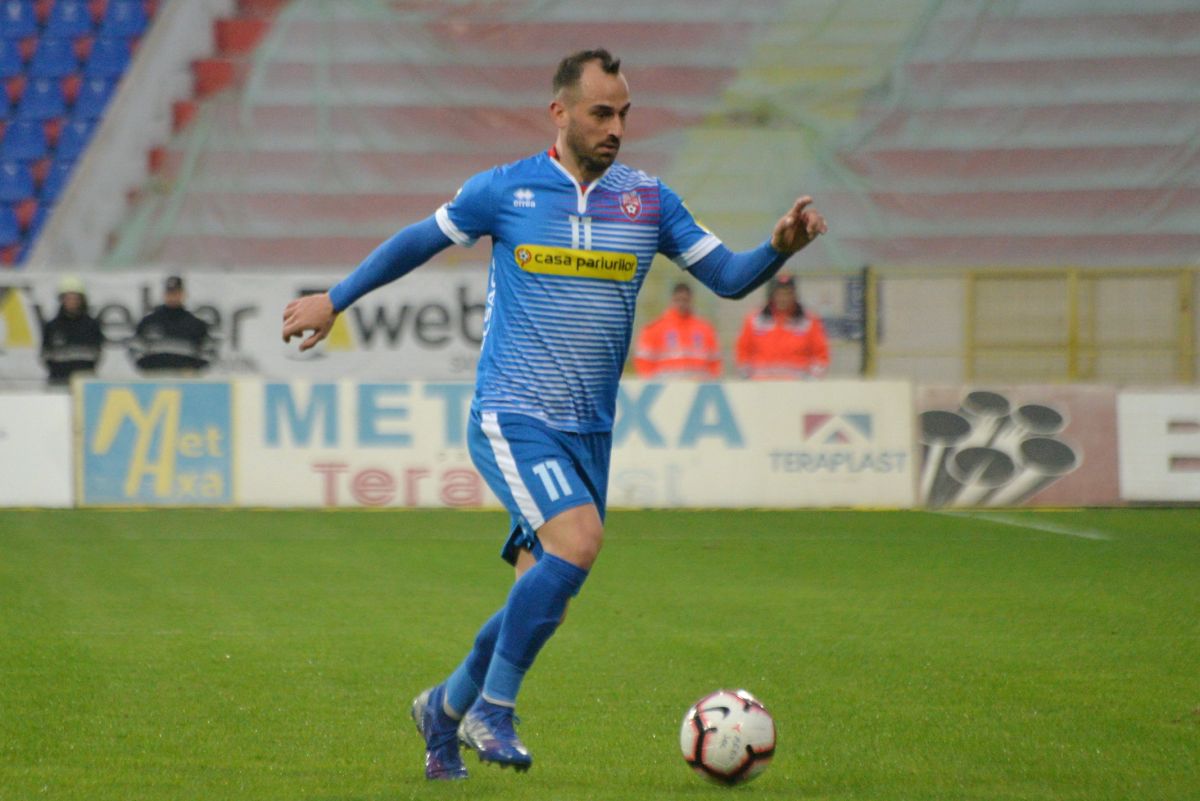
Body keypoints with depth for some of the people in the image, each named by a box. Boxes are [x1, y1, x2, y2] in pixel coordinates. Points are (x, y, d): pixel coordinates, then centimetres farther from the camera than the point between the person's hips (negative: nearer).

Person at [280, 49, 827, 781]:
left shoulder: (648, 201, 6)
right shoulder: (504, 191, -1)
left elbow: (729, 277, 5)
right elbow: (417, 243, 13)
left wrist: (781, 246, -15)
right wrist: (335, 300, 20)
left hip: (589, 432, 5)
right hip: (511, 418, -4)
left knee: (544, 602, 4)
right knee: (578, 541, -27)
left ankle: (446, 710, 29)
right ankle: (493, 708, -14)